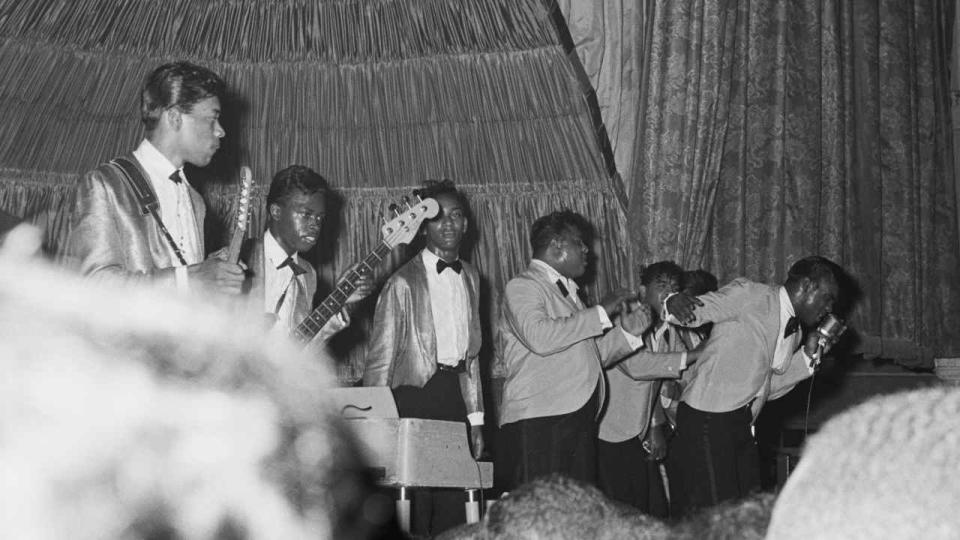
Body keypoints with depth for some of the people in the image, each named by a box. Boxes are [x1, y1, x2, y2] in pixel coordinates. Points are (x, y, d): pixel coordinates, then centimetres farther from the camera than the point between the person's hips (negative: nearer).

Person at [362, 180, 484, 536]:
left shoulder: (470, 277, 14)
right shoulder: (404, 283, -6)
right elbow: (380, 360, -5)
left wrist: (476, 419, 16)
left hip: (456, 394, 5)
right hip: (415, 395, -5)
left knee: (454, 504, 1)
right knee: (415, 504, -6)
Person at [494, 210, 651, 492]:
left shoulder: (568, 291, 25)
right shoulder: (522, 287, -2)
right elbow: (539, 337, -22)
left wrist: (627, 333, 13)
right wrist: (602, 312, -14)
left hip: (579, 421, 8)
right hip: (537, 424, -8)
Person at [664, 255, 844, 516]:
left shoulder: (794, 330, 14)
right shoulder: (748, 295, -11)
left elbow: (767, 388, 15)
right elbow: (695, 310, -18)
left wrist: (808, 355, 6)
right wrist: (675, 303, -42)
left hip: (742, 426, 9)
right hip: (707, 420, -9)